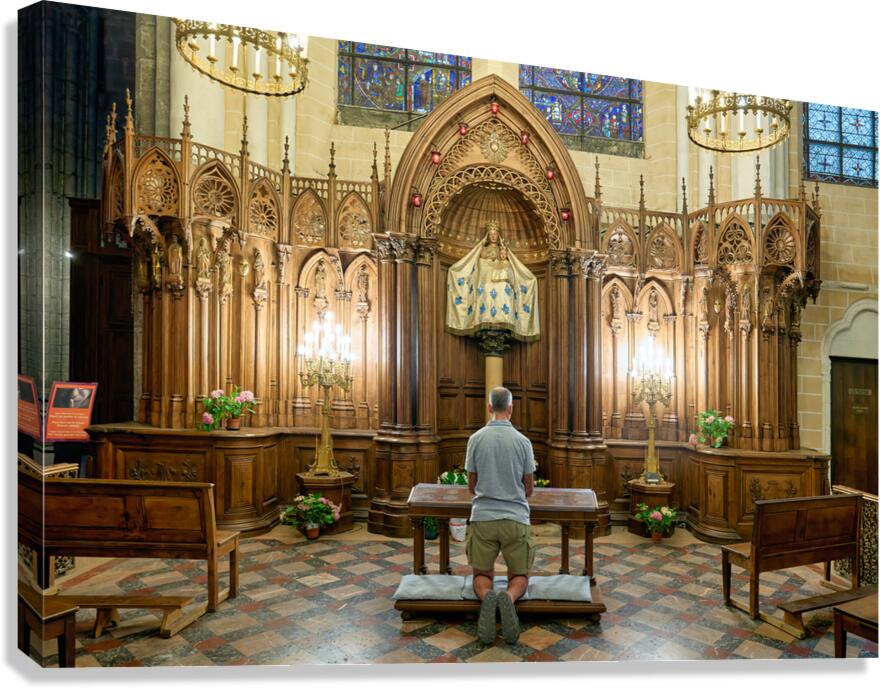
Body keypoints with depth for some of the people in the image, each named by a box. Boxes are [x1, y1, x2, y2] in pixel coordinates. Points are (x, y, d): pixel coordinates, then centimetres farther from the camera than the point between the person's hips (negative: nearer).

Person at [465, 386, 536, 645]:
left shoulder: (476, 439, -3)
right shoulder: (523, 441, -5)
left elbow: (471, 485, 7)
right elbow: (529, 487, 7)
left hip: (483, 517, 1)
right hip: (516, 519, 0)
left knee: (482, 575, 16)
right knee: (519, 576, 16)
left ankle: (487, 597, -20)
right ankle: (509, 597, -20)